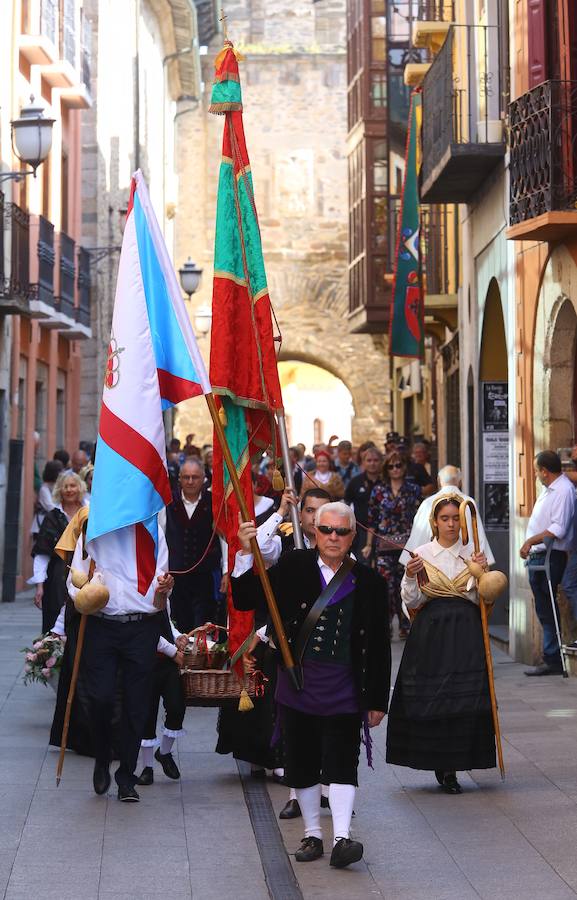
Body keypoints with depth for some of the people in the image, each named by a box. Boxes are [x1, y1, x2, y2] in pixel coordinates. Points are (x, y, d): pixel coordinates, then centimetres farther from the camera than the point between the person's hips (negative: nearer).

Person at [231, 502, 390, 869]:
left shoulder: (369, 583, 0)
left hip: (343, 690, -2)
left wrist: (378, 700, 1)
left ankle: (342, 838, -11)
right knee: (302, 764, 10)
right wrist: (246, 555, -14)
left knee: (342, 763, -8)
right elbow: (245, 600, 0)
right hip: (298, 684, 2)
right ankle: (313, 835, 22)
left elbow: (379, 647, 2)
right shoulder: (293, 567, 1)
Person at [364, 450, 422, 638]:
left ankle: (405, 625, 9)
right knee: (386, 584, -10)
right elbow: (372, 520, 10)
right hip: (384, 545, 0)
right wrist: (368, 545, 7)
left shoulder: (413, 490, 7)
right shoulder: (379, 490, 8)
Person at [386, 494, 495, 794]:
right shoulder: (420, 555, 3)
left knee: (464, 699, -5)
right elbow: (411, 602, 1)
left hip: (465, 632, 1)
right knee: (429, 697, -3)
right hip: (430, 631, -1)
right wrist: (410, 577, -16)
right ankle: (440, 763, 13)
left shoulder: (472, 555, 8)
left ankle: (450, 768, 5)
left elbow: (477, 598, 0)